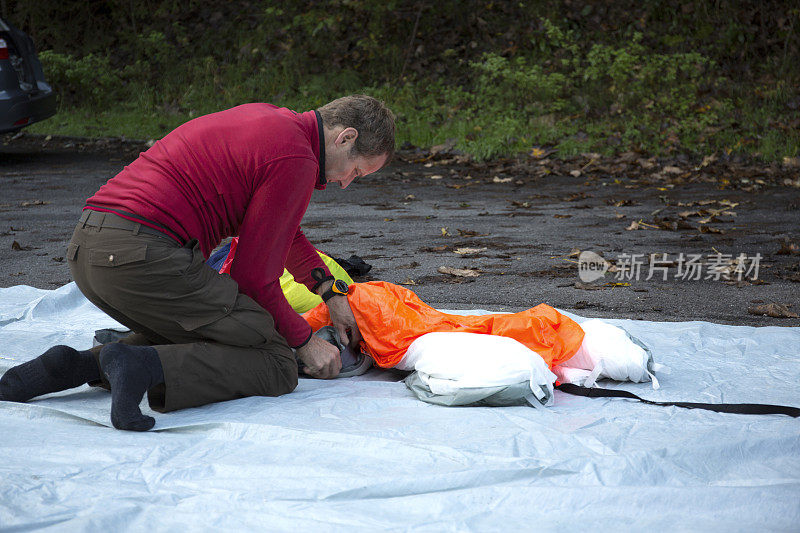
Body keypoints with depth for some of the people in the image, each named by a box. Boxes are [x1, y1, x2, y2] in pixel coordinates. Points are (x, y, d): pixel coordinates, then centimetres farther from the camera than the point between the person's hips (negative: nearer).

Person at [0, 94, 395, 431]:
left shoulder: (265, 119, 25)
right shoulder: (296, 160, -5)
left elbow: (280, 228, 42)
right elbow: (254, 276, -3)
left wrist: (329, 293, 36)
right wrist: (305, 341, 12)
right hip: (146, 252, -10)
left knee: (193, 342, 30)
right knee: (276, 365, -2)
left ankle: (81, 365, 7)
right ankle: (143, 368, -23)